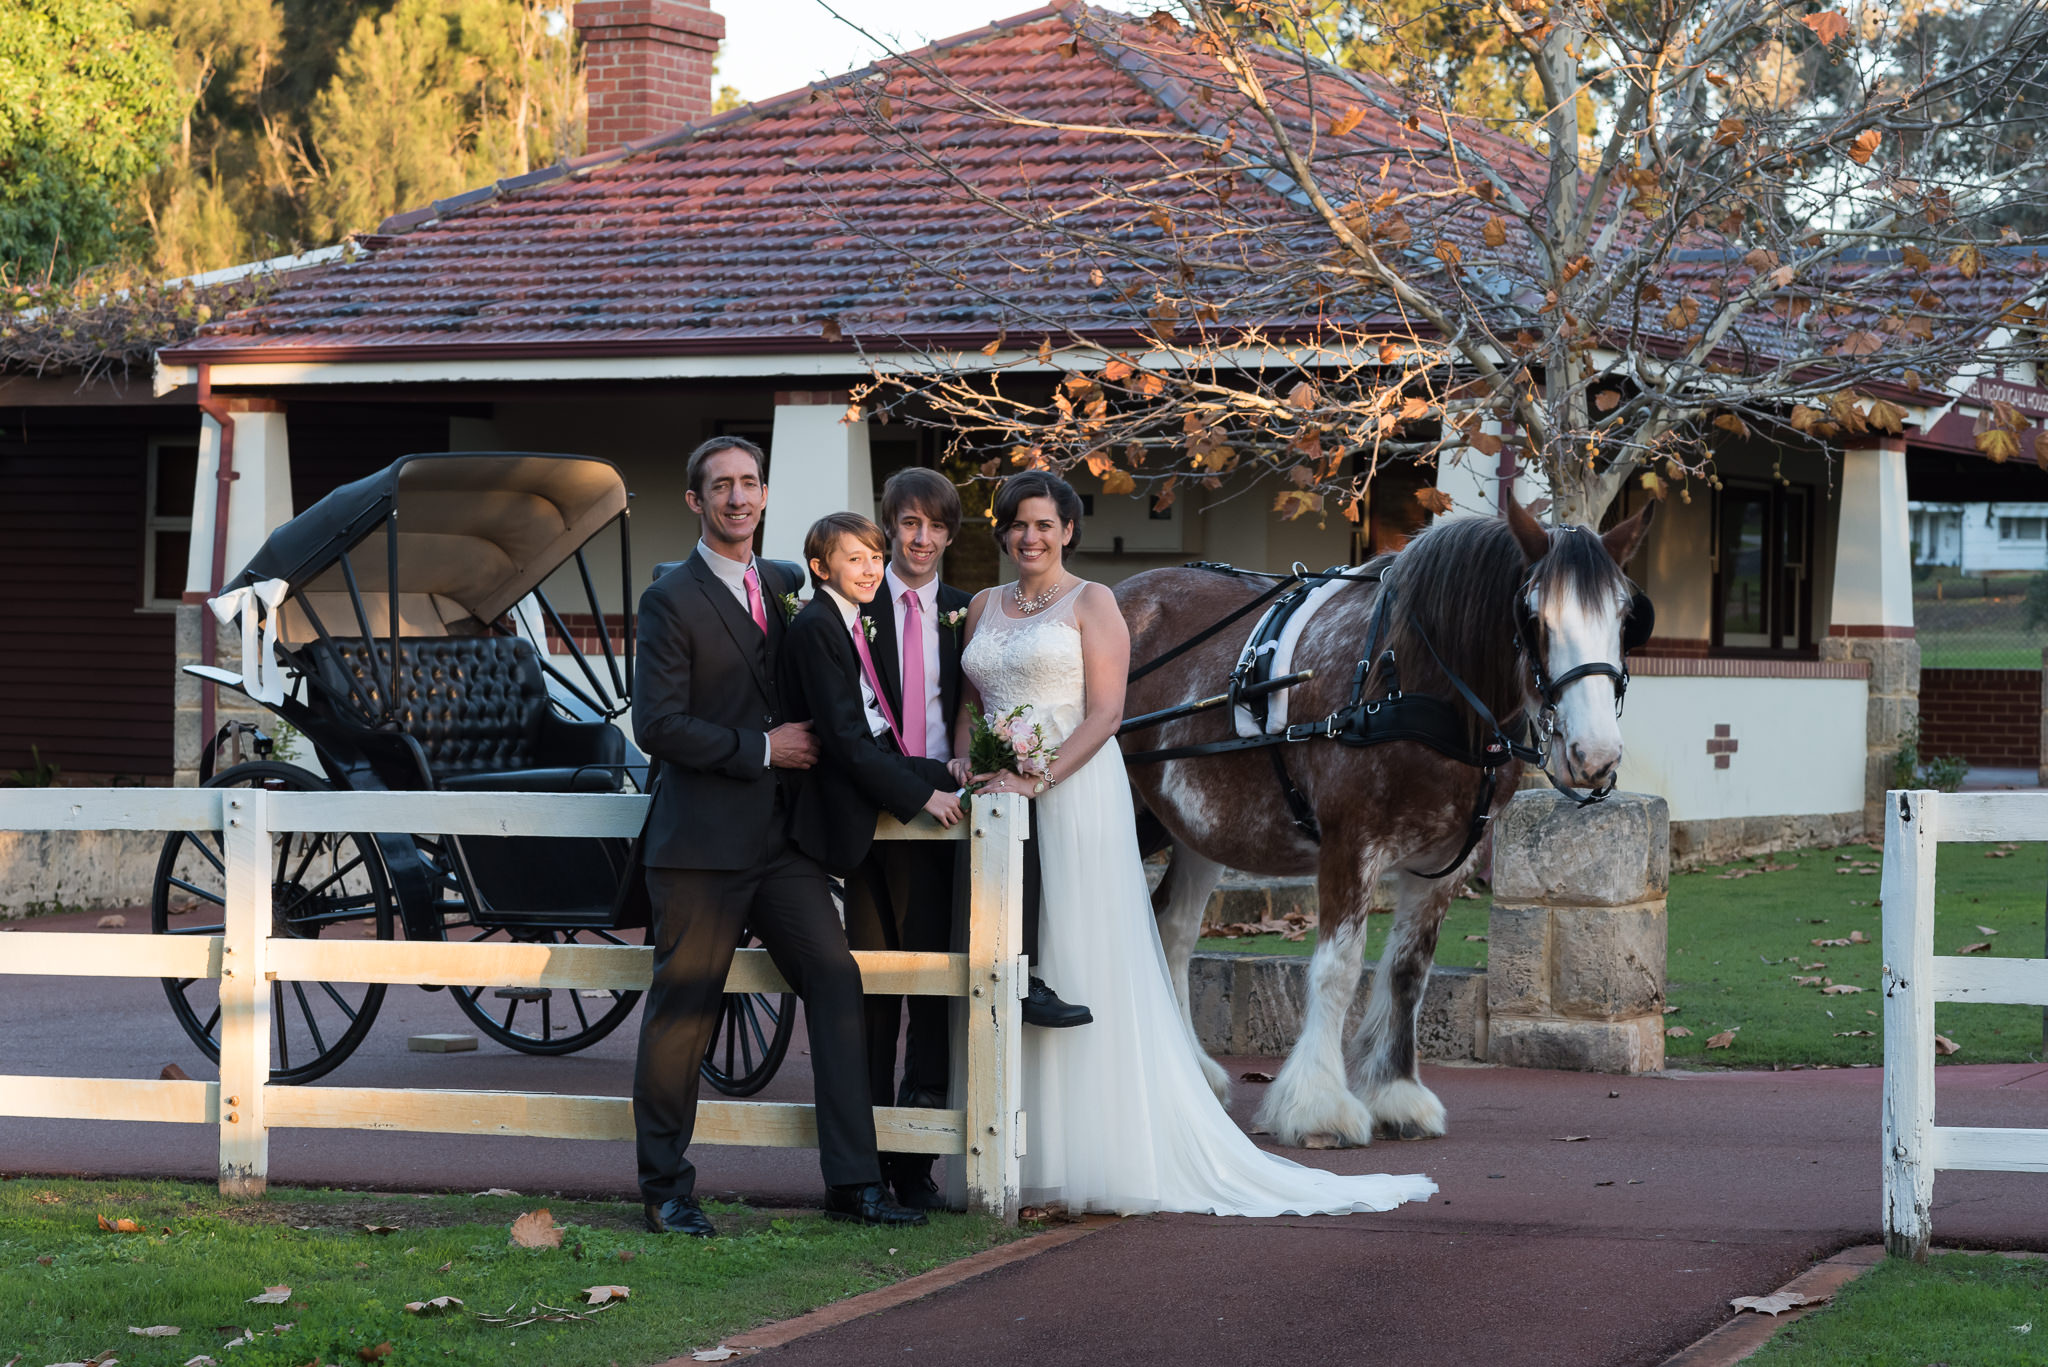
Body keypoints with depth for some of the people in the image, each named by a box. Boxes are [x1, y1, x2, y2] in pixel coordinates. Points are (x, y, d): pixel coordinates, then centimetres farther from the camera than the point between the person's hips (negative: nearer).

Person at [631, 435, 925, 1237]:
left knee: (836, 983, -1)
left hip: (781, 837, 6)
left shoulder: (786, 586, 13)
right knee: (682, 1009, 0)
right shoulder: (672, 600, -7)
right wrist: (761, 749, -12)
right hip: (701, 842, -6)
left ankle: (852, 1181, 3)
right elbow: (658, 726, -13)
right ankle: (665, 1191, 11)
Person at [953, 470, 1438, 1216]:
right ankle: (1022, 1160, 11)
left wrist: (1037, 781, -19)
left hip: (1074, 799, -6)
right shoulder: (985, 608, 15)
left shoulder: (1091, 603, -2)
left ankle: (1096, 1159, -1)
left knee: (1083, 971, -5)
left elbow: (1105, 713, -10)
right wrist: (963, 773, -2)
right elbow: (969, 705, 17)